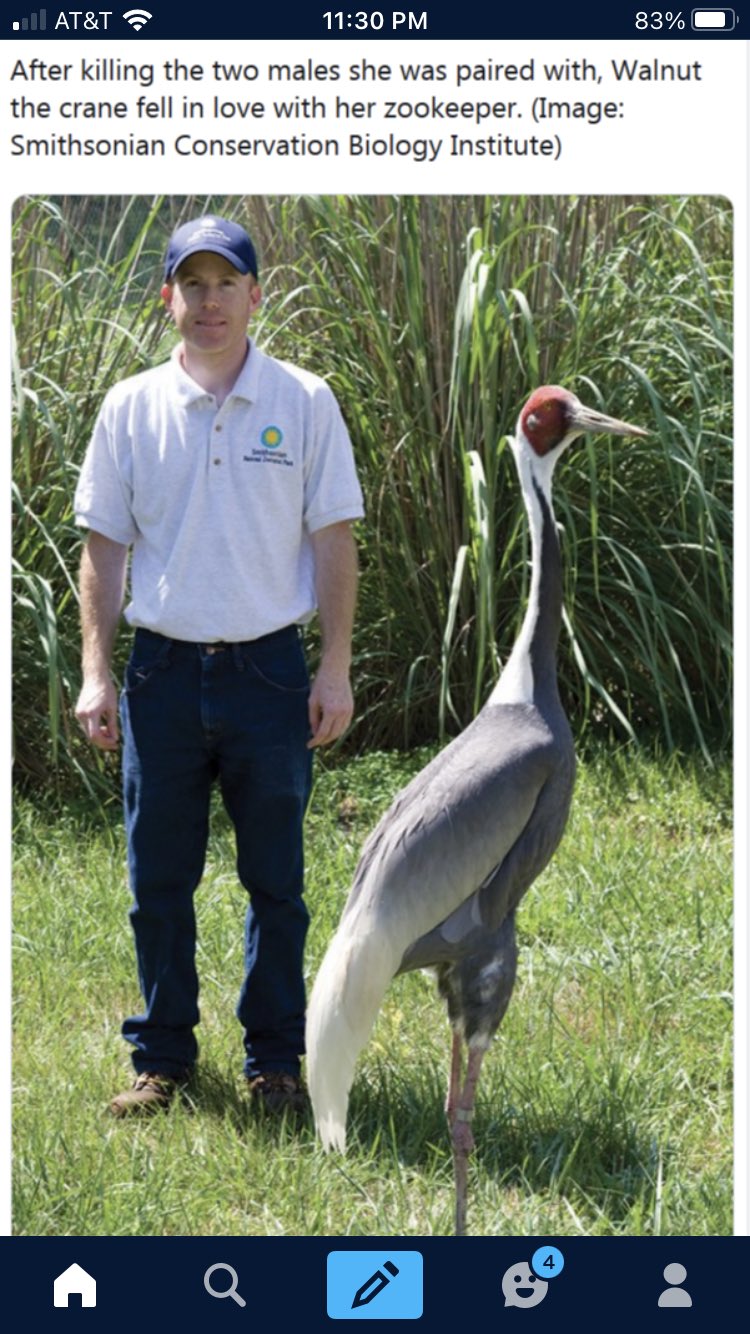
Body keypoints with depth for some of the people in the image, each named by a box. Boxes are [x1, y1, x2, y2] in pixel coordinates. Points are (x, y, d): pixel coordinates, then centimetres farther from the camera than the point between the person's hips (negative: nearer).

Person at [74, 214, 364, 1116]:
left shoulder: (302, 402, 1)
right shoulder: (130, 408, 4)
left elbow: (333, 539, 2)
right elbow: (103, 545, 7)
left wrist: (335, 669, -3)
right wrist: (95, 673, 0)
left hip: (268, 670, -1)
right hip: (163, 670, 1)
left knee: (276, 881, 6)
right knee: (157, 881, 6)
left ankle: (275, 1058, 18)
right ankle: (162, 1058, 18)